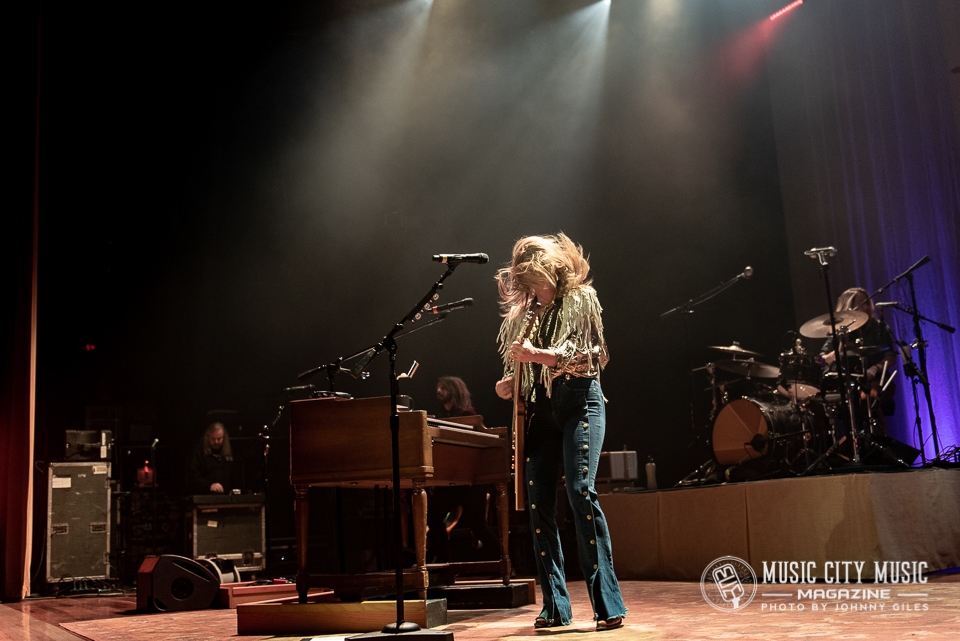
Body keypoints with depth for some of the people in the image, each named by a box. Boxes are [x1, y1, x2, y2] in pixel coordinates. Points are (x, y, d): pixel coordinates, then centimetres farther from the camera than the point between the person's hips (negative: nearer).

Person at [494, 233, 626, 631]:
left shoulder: (581, 298, 4)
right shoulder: (525, 312, 17)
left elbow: (586, 354, -8)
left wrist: (537, 354, -22)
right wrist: (509, 383, 0)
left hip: (579, 400, -5)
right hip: (541, 408, 5)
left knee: (580, 490, -19)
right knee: (538, 500, -3)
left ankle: (608, 604, -15)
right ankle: (555, 606, 5)